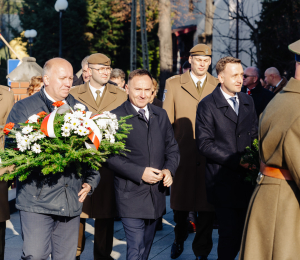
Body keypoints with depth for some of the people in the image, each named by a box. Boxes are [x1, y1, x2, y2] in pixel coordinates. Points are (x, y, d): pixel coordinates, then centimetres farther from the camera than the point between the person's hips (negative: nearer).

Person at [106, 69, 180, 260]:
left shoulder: (160, 115, 11)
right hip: (131, 196, -6)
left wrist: (169, 169, -5)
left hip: (156, 194, 6)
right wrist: (140, 173, -19)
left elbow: (172, 148, 15)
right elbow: (111, 157, -12)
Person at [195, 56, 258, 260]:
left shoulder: (248, 101, 13)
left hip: (247, 178, 5)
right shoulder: (208, 105, -5)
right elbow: (205, 144, -11)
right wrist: (235, 161, -17)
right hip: (224, 181, -5)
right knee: (229, 233, -4)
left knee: (244, 233, 6)